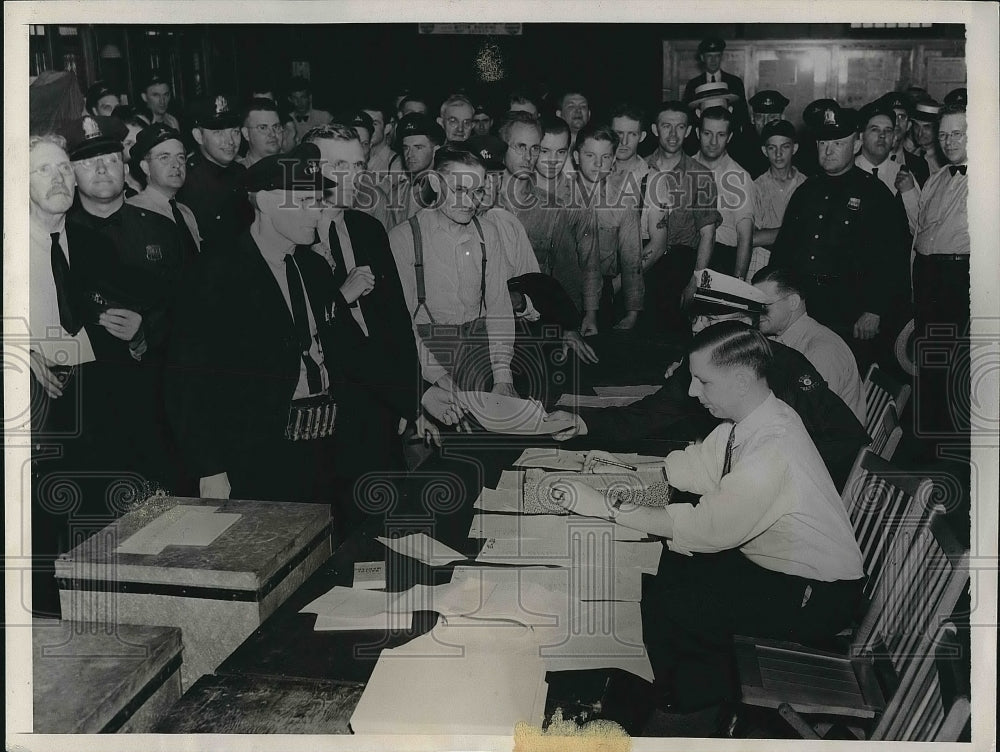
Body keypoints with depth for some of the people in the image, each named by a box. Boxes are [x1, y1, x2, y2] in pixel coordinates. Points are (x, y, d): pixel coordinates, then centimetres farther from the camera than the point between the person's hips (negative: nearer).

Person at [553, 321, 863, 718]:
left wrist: (605, 506, -30)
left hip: (818, 598, -9)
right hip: (775, 560, 9)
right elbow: (698, 465, 11)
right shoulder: (748, 417, -4)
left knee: (665, 603, -16)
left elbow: (706, 529, -33)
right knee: (673, 564, 4)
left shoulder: (774, 447, -32)